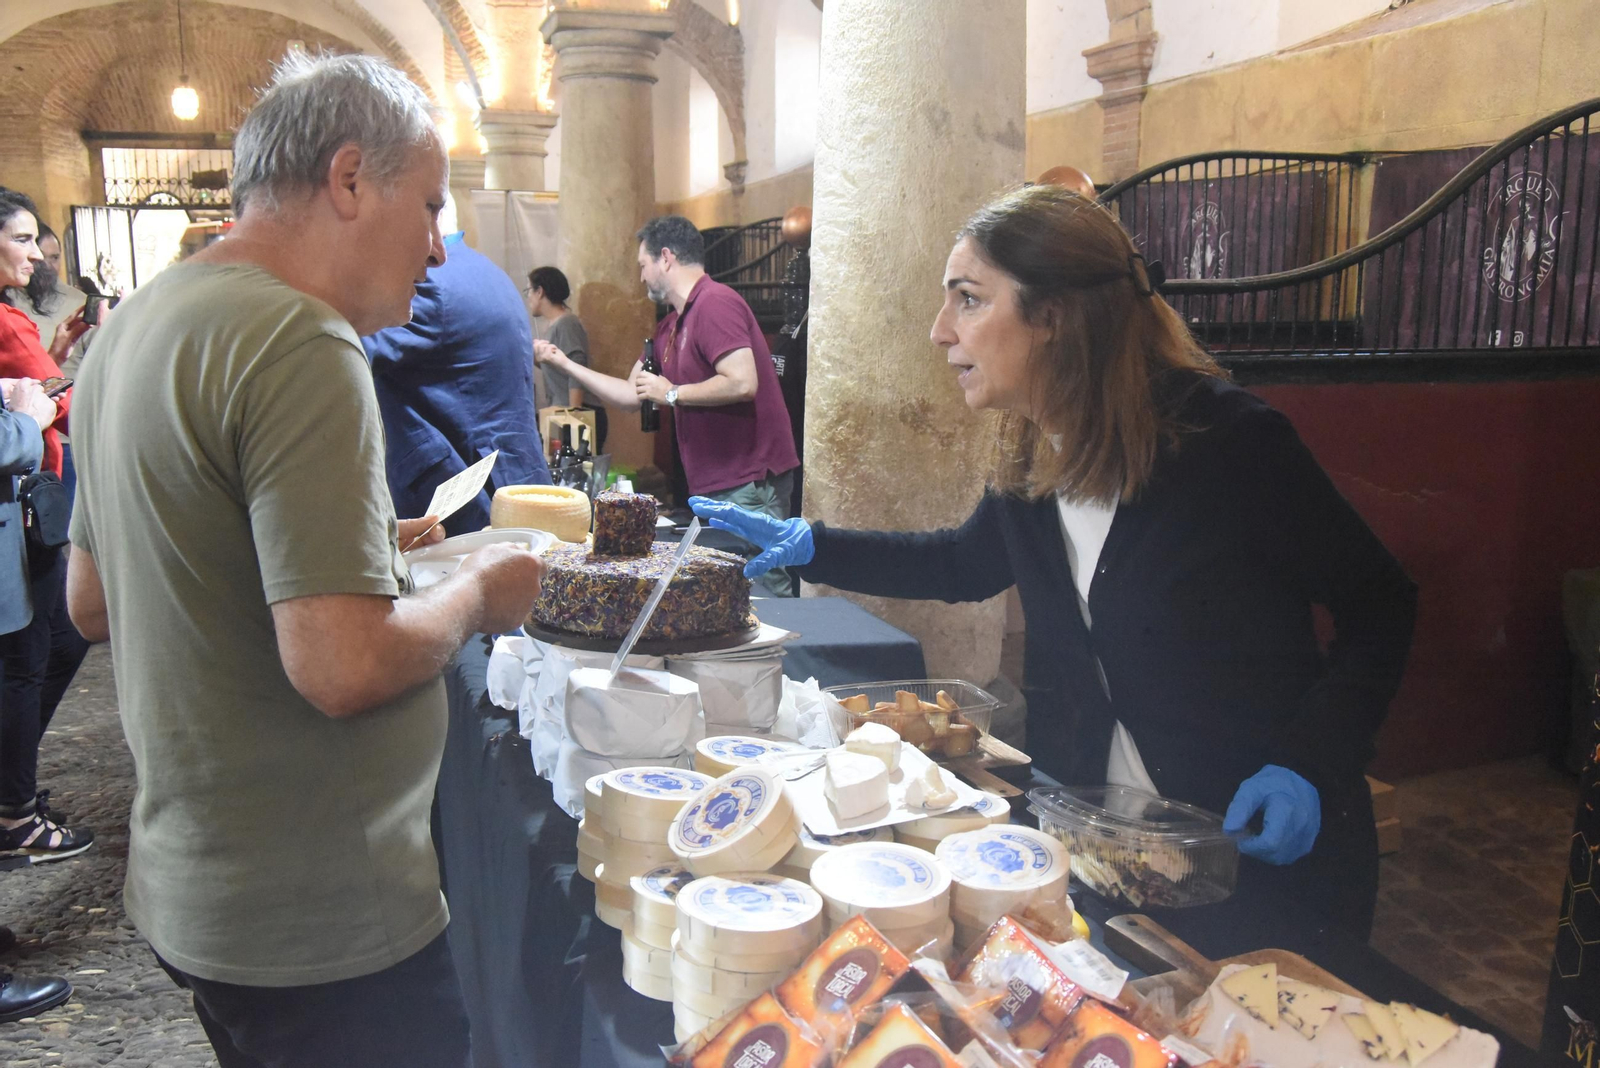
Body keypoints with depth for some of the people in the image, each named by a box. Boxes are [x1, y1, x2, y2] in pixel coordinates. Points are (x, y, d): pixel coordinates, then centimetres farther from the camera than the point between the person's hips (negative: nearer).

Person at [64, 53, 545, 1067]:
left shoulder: (136, 324, 8)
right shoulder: (301, 347, -23)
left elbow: (94, 602, 16)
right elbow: (344, 667, -29)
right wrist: (477, 592, -10)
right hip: (322, 927, -9)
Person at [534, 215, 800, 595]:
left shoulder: (715, 303, -13)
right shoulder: (670, 327, 18)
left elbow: (743, 383, -25)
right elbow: (630, 395, 23)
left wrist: (674, 394, -12)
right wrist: (563, 363, 22)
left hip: (749, 481, -10)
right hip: (715, 485, 10)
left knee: (766, 590, -8)